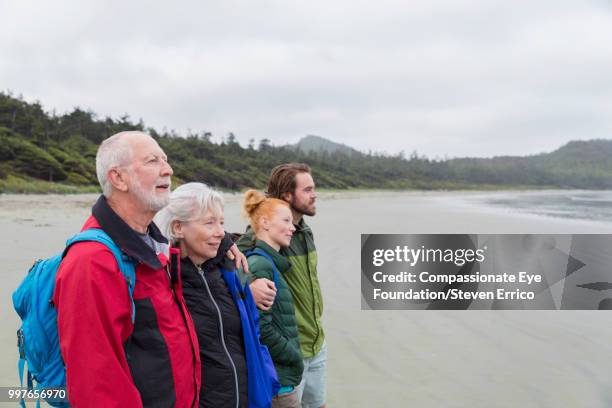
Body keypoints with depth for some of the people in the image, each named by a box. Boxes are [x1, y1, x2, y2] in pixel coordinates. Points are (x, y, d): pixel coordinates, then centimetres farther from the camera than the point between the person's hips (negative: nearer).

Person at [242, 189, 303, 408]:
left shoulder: (271, 263, 13)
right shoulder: (260, 265, -17)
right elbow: (261, 328, -23)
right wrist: (295, 358, -12)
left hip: (277, 376, 9)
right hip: (276, 380, -9)